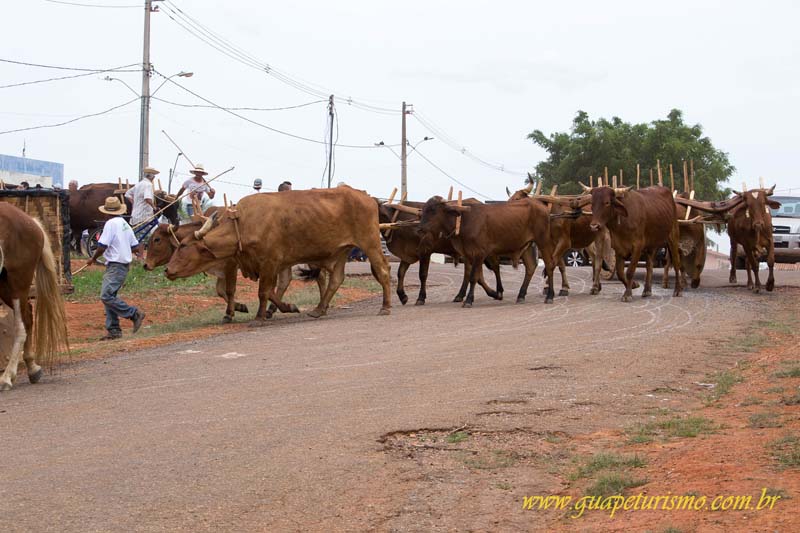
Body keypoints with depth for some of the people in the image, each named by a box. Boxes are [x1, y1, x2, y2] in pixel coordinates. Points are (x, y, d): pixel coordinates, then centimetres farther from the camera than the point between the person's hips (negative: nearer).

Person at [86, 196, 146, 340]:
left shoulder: (111, 223, -12)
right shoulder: (125, 224, 13)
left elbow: (102, 246, -15)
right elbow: (135, 246, 17)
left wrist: (93, 258, 0)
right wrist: (139, 254, 37)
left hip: (115, 266, -9)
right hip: (125, 264, 9)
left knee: (106, 296, -15)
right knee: (109, 296, 10)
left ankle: (134, 314, -13)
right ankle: (113, 330, 8)